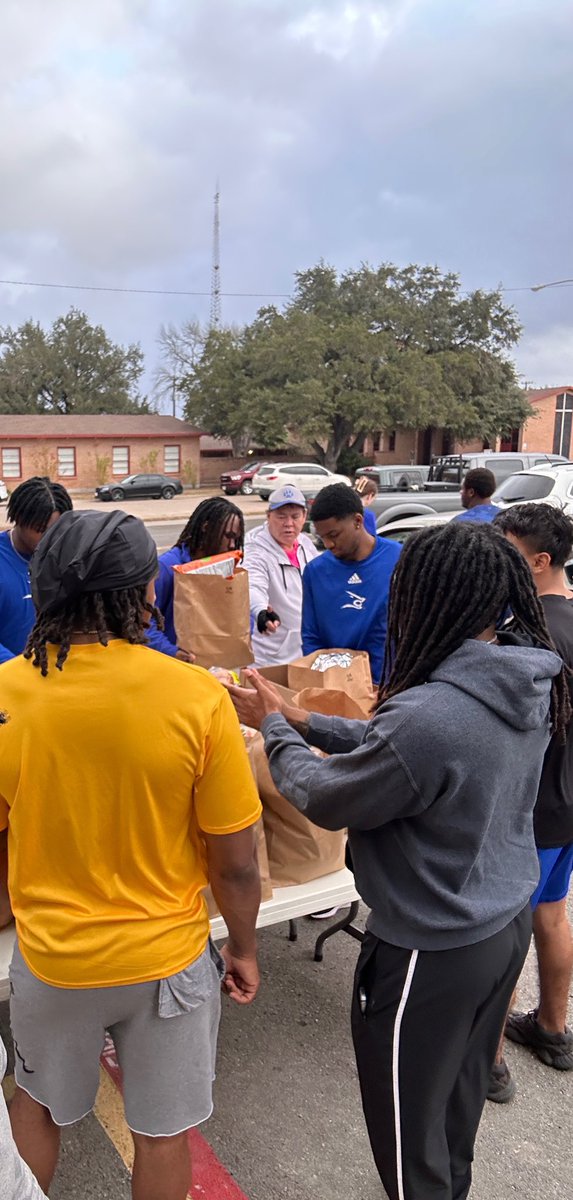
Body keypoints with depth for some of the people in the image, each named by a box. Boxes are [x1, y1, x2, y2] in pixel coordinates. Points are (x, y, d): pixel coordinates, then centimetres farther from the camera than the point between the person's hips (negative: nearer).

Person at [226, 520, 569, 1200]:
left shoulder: (425, 715, -36)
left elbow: (324, 800, -18)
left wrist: (273, 728, -2)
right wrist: (303, 722, 4)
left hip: (431, 953, -8)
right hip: (509, 923, 8)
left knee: (409, 1120, 19)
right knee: (462, 1087, 32)